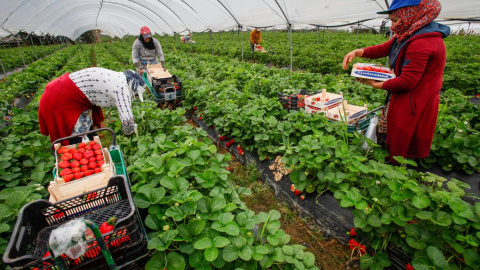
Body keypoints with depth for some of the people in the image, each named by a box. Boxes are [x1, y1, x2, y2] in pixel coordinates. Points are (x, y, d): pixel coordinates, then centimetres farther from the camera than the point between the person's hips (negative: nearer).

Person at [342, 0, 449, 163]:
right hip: (406, 100, 10)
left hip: (413, 105, -10)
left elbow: (407, 82, -27)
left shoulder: (421, 43, -27)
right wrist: (357, 52, -8)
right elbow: (383, 49, 8)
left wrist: (377, 85, -13)